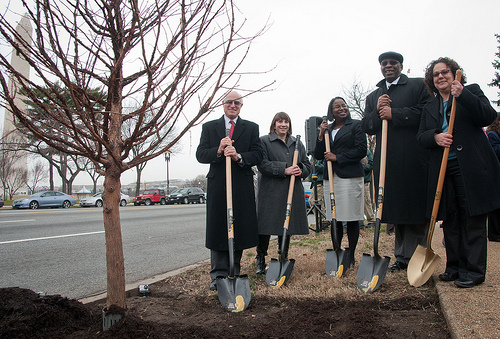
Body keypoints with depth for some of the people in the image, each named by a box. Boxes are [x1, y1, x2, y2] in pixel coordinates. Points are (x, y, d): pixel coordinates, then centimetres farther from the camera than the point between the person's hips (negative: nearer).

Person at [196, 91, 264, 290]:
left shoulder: (251, 128, 11)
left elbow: (258, 155, 0)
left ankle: (234, 273, 18)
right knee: (217, 229, 1)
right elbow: (200, 155, 1)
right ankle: (218, 275, 9)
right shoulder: (209, 127, 11)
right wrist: (218, 151, -18)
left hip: (242, 186, 1)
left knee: (240, 229, 4)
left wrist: (238, 156, -18)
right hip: (217, 186, 0)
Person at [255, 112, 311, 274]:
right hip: (270, 192, -4)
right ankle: (260, 260, 12)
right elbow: (262, 164, -9)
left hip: (292, 192, 5)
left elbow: (307, 165, 18)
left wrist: (300, 170, -6)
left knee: (287, 227, 9)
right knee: (266, 226, -4)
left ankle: (283, 259, 23)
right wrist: (284, 170, -17)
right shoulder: (264, 141, 3)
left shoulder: (297, 143, 19)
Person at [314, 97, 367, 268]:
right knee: (334, 219, 4)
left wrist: (337, 157, -8)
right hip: (330, 178, 4)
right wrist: (321, 135, 0)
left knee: (352, 218, 0)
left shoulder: (356, 125, 5)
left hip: (350, 177, -4)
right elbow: (318, 156, 13)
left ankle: (351, 256, 11)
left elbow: (361, 150, -5)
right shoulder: (327, 129, 17)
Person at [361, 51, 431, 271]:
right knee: (395, 208, 8)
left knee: (416, 208, -3)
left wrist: (393, 114, -10)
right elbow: (366, 127, 13)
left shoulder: (418, 86, 8)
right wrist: (378, 112, -6)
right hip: (386, 160, 4)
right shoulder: (373, 97, 21)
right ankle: (402, 257, 17)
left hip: (413, 158, -4)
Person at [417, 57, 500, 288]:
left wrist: (462, 95, -17)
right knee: (450, 219, 7)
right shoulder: (429, 108, 20)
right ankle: (455, 266, 17)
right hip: (442, 170, 4)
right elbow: (420, 137, 11)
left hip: (471, 168, -4)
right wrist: (435, 137, -11)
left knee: (473, 219, -2)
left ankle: (474, 270, 6)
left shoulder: (471, 91, 8)